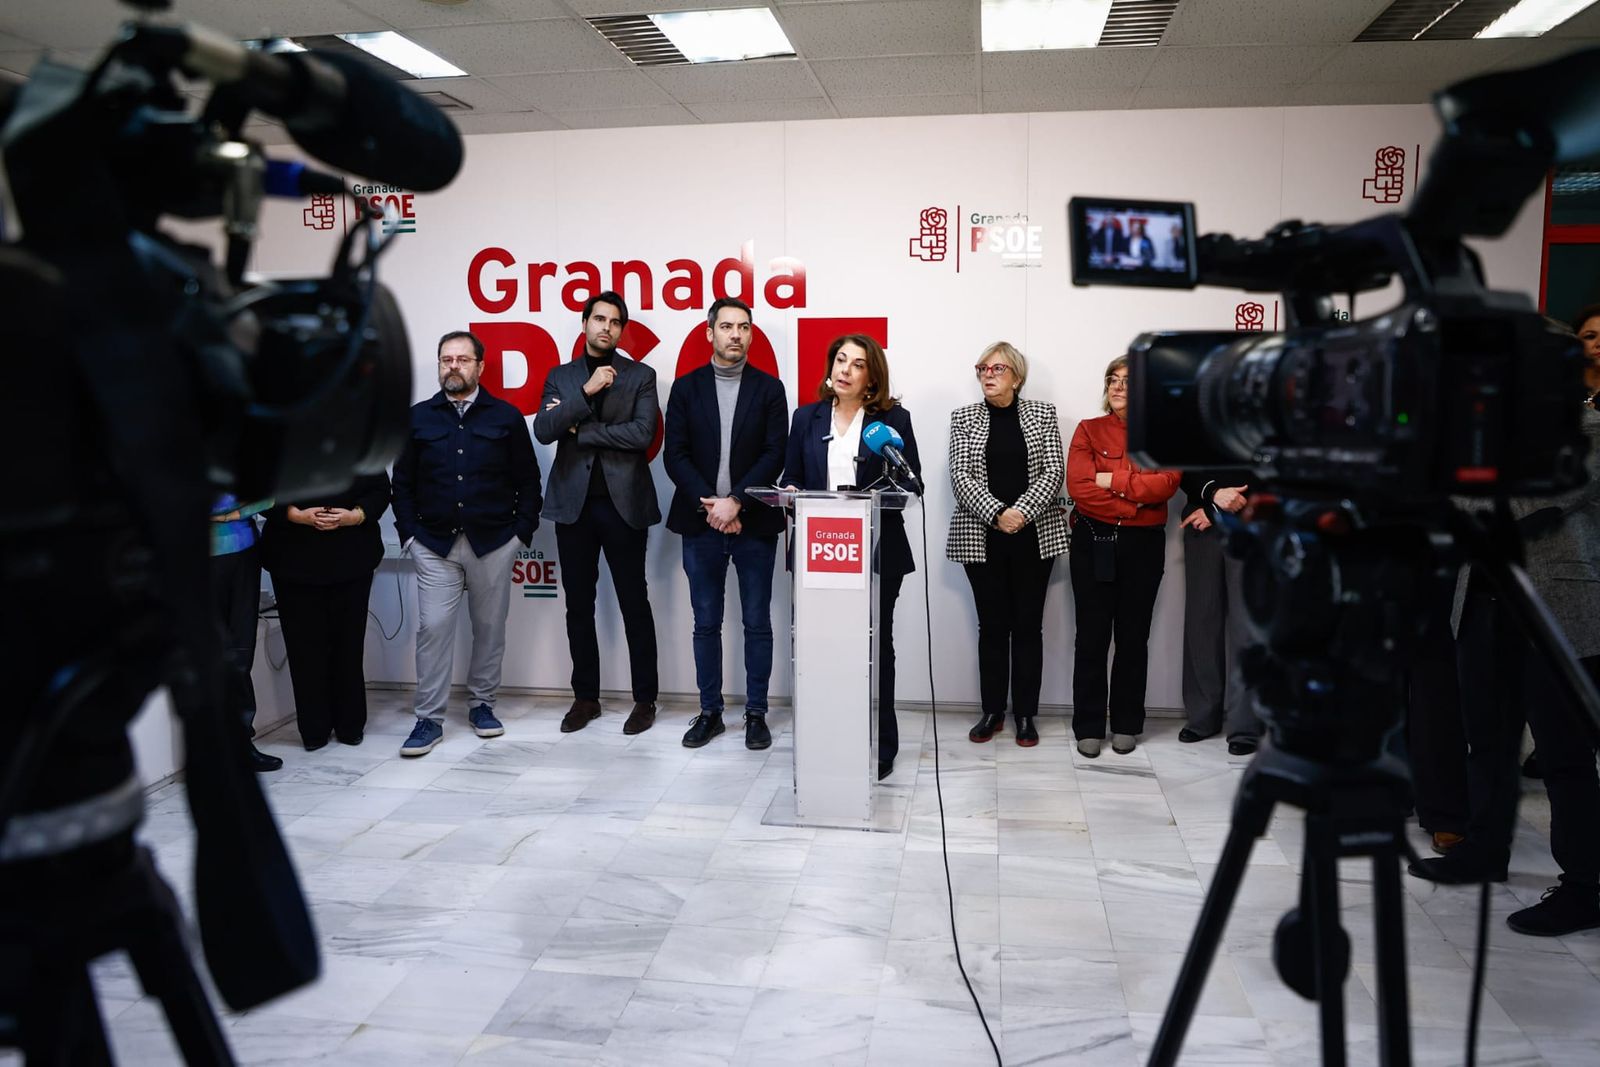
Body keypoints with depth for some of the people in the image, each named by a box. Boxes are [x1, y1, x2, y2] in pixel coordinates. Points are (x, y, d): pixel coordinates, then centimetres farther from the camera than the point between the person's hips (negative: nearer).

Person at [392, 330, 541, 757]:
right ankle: (429, 719, 6)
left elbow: (528, 479, 3)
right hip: (434, 543, 1)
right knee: (433, 628, -2)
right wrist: (408, 533, 0)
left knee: (490, 627, 8)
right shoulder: (418, 417, 6)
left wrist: (522, 531, -3)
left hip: (493, 542, 0)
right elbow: (403, 481, 7)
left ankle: (481, 705, 24)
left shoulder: (506, 416, 2)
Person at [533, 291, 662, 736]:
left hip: (623, 503, -2)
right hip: (574, 503, 3)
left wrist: (579, 429, -7)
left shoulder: (640, 375, 4)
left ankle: (645, 699, 13)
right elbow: (543, 431, -4)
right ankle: (585, 696, 20)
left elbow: (642, 433, -11)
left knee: (634, 604, 2)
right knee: (578, 605, 8)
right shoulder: (561, 377, 11)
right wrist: (586, 392, -15)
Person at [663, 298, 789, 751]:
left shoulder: (769, 388, 4)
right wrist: (710, 505, -11)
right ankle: (710, 712, 19)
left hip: (754, 524, -1)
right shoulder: (687, 387, 6)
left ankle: (756, 713, 15)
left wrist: (735, 502, -14)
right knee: (706, 624, 8)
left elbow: (774, 455, -4)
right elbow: (674, 455, 0)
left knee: (757, 623, 5)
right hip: (701, 522, 1)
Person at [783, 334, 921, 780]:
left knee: (875, 647, 6)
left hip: (876, 552, -2)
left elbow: (913, 483, -1)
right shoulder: (807, 417, 11)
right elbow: (791, 479, 12)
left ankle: (880, 748, 16)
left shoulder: (894, 418, 3)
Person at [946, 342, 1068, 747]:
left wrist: (1022, 512, -16)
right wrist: (996, 513, -15)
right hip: (981, 538, 0)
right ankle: (992, 711, 17)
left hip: (1035, 536, 0)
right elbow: (960, 476, -3)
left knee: (1028, 624, 4)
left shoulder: (1042, 414, 6)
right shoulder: (964, 418, 6)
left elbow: (1054, 471, -2)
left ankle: (1026, 714, 14)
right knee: (992, 625, 6)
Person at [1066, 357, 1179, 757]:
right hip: (1093, 543, -1)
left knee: (1133, 636, 9)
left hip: (1143, 544, 1)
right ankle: (1088, 727, 12)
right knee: (1091, 636, 2)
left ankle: (1127, 725, 21)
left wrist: (1112, 479, -15)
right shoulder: (1089, 430, 2)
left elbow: (1165, 484, -13)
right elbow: (1079, 488, -12)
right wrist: (1135, 498, -13)